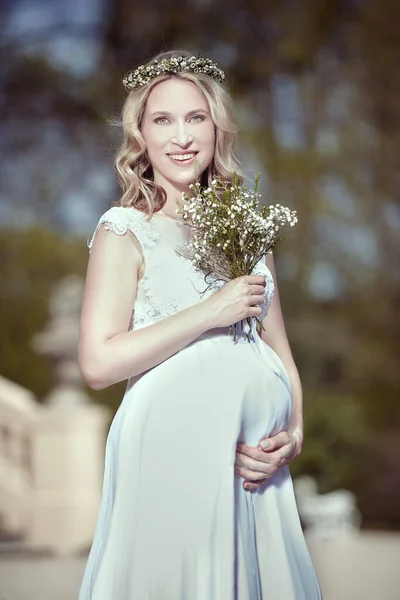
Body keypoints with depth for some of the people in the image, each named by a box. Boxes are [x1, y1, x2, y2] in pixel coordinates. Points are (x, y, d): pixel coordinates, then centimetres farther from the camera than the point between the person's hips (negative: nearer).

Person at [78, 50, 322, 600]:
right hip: (172, 455, -5)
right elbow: (98, 363, -13)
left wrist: (293, 435, 1)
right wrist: (211, 312, -13)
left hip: (258, 465, 5)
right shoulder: (125, 231, -2)